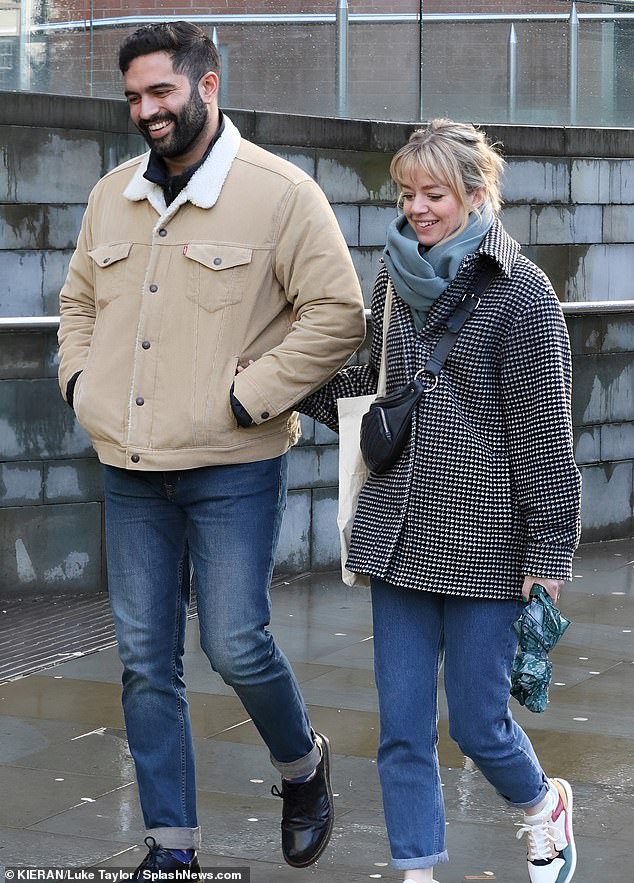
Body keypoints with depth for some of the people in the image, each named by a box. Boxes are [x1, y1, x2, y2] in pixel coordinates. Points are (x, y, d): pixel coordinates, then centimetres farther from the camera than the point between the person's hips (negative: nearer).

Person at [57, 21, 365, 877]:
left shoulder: (279, 192, -8)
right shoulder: (112, 195, 10)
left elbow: (337, 314, -11)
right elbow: (79, 300, 24)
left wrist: (250, 397, -14)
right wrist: (79, 381, 7)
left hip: (233, 470, -5)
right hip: (129, 471, 6)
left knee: (237, 647, -5)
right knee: (146, 661, 7)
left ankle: (303, 767, 27)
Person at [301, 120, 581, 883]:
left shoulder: (520, 291, -9)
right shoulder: (396, 280, 8)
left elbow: (543, 433, -10)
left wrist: (548, 556, -12)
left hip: (485, 543, -5)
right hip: (400, 534, 5)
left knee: (476, 724, 4)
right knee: (402, 726, 6)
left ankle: (544, 806, 36)